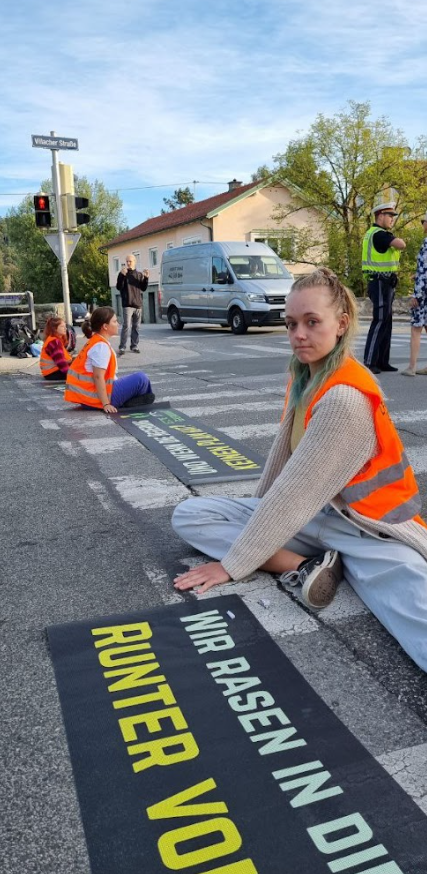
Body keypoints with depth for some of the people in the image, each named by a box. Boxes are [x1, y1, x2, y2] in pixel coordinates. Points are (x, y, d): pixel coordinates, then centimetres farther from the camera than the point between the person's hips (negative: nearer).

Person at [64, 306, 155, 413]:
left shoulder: (95, 341, 12)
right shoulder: (101, 346, -18)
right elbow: (98, 377, -23)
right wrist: (106, 404, -24)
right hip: (96, 397, -11)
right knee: (141, 379, -9)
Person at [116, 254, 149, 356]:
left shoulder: (139, 274, 12)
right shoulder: (123, 273, 2)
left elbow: (143, 288, 10)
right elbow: (119, 287, -9)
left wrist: (146, 278, -6)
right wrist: (122, 275, -22)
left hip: (138, 304, 4)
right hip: (127, 304, -4)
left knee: (136, 327, 7)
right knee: (126, 326, -12)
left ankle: (134, 346, 13)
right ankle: (122, 347, -12)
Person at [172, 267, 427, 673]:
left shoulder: (346, 398, -22)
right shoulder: (304, 375, 4)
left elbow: (295, 493, -21)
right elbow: (285, 470, 12)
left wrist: (231, 564, -14)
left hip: (372, 531, -9)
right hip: (311, 515, 9)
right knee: (188, 515, -8)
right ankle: (306, 566, -13)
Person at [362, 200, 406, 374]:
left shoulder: (376, 233, 17)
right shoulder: (379, 234, -15)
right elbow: (401, 245, -24)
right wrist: (396, 240, -4)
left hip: (385, 284, 11)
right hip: (381, 283, -11)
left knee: (386, 323, 12)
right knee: (379, 322, -10)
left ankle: (382, 362, 16)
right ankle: (369, 363, -9)